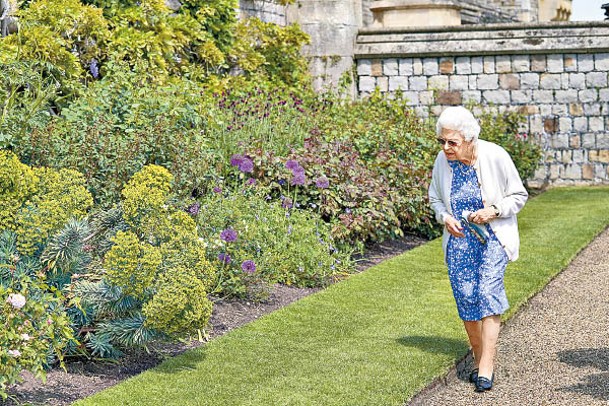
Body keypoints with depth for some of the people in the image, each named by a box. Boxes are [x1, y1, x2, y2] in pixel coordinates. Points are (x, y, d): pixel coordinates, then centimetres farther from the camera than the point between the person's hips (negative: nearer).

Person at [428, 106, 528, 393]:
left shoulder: (495, 157, -14)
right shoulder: (443, 161, -4)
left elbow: (519, 196, -3)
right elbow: (435, 197, 14)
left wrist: (493, 211, -20)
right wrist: (445, 217, -7)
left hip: (492, 238, -4)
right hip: (459, 239, 4)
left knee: (488, 293, -17)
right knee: (465, 299, 0)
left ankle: (486, 369, -14)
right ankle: (478, 359, 18)